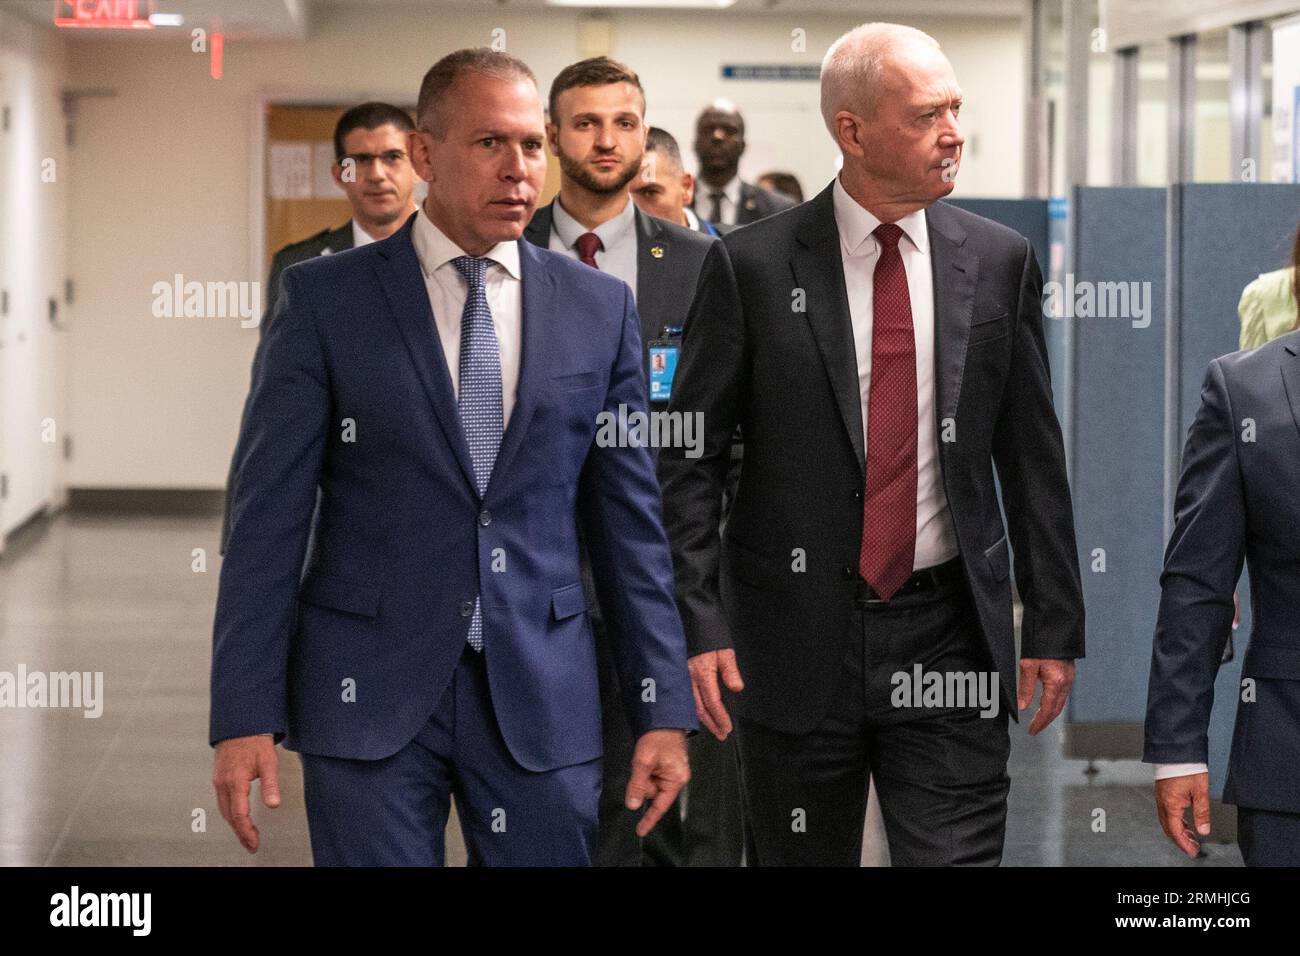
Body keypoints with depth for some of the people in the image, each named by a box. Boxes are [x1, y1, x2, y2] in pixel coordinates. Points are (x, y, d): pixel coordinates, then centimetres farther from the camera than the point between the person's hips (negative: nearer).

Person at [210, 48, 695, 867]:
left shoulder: (600, 308, 6)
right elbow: (269, 515, -3)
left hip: (542, 697, 2)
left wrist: (664, 708, 4)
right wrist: (246, 715, -9)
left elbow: (629, 520, 8)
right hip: (371, 693, -2)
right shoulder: (326, 299, -1)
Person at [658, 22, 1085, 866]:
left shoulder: (999, 263, 3)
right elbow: (689, 458, -1)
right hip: (798, 634, -1)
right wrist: (701, 623, -10)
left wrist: (1055, 625, 5)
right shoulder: (752, 267, -4)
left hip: (951, 637, 1)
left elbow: (1034, 457, 8)